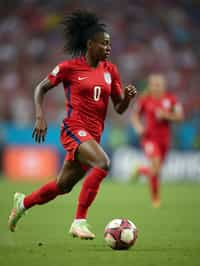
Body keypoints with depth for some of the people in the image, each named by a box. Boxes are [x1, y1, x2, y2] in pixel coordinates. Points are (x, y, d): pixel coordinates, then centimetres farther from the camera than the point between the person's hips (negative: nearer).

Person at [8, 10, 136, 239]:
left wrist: (128, 96, -10)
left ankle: (23, 202, 42)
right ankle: (79, 221, -25)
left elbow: (119, 108, 11)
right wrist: (40, 117, -7)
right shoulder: (69, 67, -5)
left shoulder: (110, 70, 9)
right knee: (102, 163, -31)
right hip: (74, 129, -6)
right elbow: (41, 89, 6)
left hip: (94, 134, 6)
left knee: (63, 186, 15)